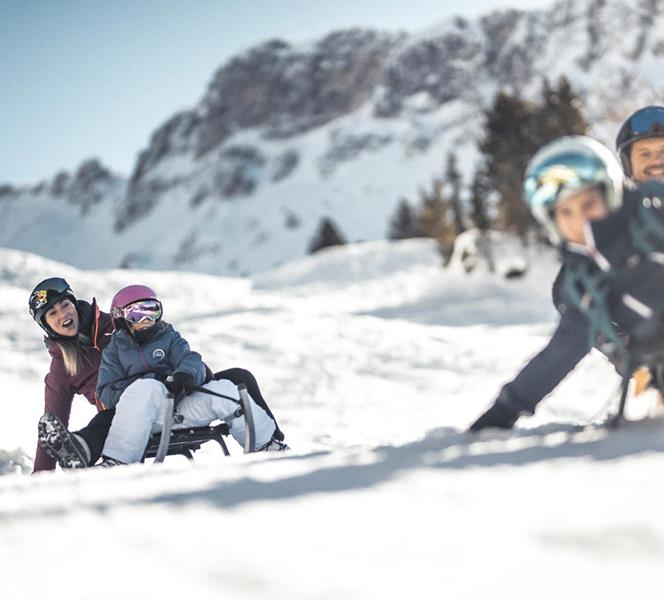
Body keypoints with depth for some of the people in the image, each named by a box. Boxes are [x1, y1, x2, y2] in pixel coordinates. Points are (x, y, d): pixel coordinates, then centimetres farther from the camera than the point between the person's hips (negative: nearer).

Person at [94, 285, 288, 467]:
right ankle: (116, 460, -43)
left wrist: (185, 375, -23)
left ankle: (268, 443, -3)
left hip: (183, 411, 3)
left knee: (223, 391, -19)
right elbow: (106, 393, 4)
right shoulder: (115, 350, 15)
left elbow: (191, 361, 4)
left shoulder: (170, 338, 22)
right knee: (148, 387, -36)